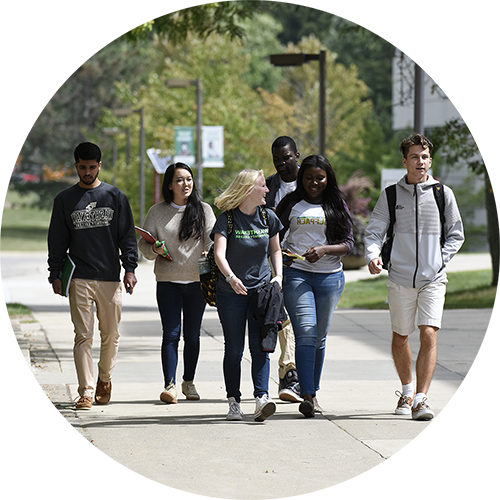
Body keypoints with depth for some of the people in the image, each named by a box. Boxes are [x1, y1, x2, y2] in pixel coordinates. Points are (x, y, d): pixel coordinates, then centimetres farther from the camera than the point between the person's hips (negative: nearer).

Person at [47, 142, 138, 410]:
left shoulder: (115, 196, 7)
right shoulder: (64, 199, 8)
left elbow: (127, 236, 7)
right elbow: (57, 240, 10)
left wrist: (130, 268, -2)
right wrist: (55, 275, 2)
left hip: (110, 277, 1)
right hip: (79, 279, -1)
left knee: (111, 335, 6)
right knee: (83, 335, -6)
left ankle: (104, 378, 29)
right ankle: (86, 391, -6)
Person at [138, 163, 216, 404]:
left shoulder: (203, 210, 4)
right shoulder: (157, 212, 4)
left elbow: (212, 240, -1)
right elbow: (143, 244, 8)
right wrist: (154, 250, -14)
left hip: (196, 281, 1)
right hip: (168, 282, -1)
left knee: (192, 335, 8)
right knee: (171, 334, -8)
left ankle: (189, 382, 22)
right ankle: (170, 386, -12)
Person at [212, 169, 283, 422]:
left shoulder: (268, 217, 4)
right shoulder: (227, 219, -9)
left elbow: (275, 250, 17)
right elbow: (219, 253, -22)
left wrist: (278, 276, 1)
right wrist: (231, 277, -39)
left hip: (261, 289, 2)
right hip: (231, 292, -2)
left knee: (259, 348, -8)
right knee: (234, 350, 3)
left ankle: (262, 398, -18)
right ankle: (234, 403, 10)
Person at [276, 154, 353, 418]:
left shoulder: (337, 206, 8)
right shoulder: (291, 204, 7)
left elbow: (348, 243, 2)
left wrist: (324, 249, -15)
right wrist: (280, 254, -9)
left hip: (330, 276, 2)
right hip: (296, 274, -2)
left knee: (320, 337, 8)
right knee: (305, 333, -14)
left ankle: (313, 392, 20)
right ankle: (307, 396, -20)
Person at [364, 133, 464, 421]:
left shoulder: (443, 193, 3)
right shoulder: (391, 195, 3)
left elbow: (456, 234, 11)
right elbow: (375, 231, 2)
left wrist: (441, 259, -2)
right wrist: (373, 256, -18)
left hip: (433, 279, -1)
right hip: (400, 278, 1)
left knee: (429, 335, -15)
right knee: (400, 338, 12)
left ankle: (420, 400, -16)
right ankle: (407, 389, 35)